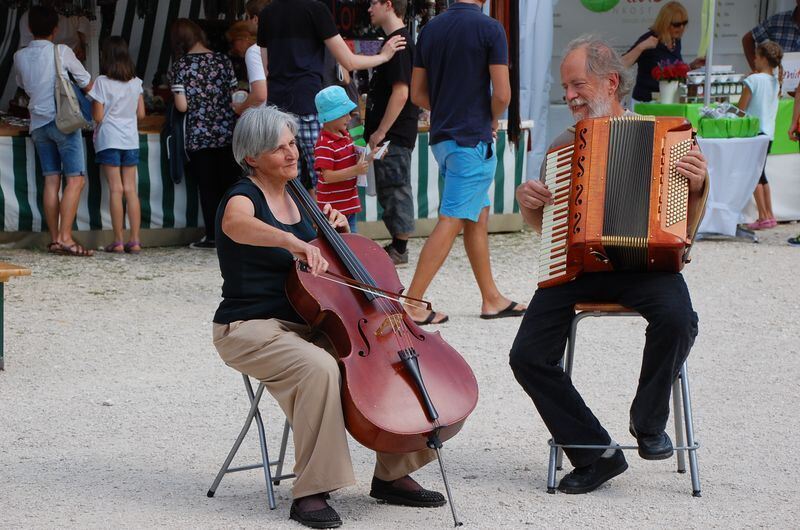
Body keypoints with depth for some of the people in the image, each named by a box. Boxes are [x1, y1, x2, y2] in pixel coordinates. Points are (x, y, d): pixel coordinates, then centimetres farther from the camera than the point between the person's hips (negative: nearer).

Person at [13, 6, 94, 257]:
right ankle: (65, 237, -15)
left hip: (38, 123, 5)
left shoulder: (19, 57, 7)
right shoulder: (61, 52, -6)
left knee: (51, 180, 6)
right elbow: (86, 83, 5)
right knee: (75, 179, -6)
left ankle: (54, 238, 2)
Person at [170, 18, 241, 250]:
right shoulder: (222, 60, 1)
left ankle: (212, 236, 5)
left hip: (199, 135, -2)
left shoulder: (179, 66, -5)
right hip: (227, 132, 2)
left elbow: (182, 105, -8)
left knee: (207, 187, 5)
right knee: (229, 182, 9)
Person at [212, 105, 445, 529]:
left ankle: (393, 474, 3)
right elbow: (236, 224, -40)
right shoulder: (243, 199, -11)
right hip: (249, 329, -8)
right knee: (319, 367, -37)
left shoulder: (296, 199, 13)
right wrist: (295, 243, -55)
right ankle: (310, 493, -29)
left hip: (306, 325, 8)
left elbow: (330, 267, 25)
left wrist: (336, 231, 4)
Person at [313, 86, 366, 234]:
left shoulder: (345, 135, 10)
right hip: (333, 205, -9)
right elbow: (327, 176, -25)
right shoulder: (324, 144, -19)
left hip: (349, 203, 9)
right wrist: (356, 170, -31)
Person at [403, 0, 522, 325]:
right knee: (450, 223, -6)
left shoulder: (430, 29, 8)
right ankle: (412, 304, -9)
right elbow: (502, 94, -15)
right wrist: (492, 120, 4)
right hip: (472, 140, -7)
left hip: (441, 137, 8)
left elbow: (418, 95, 11)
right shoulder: (489, 29, -12)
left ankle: (491, 299, 22)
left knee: (478, 218, 16)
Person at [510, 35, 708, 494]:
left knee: (677, 318, -34)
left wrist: (696, 188, -15)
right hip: (572, 266, 3)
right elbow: (542, 225, 26)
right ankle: (595, 455, -3)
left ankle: (649, 421, -8)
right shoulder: (564, 146, 16)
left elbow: (686, 228, 5)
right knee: (528, 356, -17)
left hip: (641, 263, -3)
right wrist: (528, 202, 5)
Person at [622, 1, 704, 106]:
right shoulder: (648, 39, -12)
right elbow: (621, 66, -20)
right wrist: (640, 47, -29)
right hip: (646, 102, -6)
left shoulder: (676, 41, 7)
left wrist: (692, 66, 8)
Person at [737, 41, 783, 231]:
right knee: (761, 174, 15)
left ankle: (763, 217, -7)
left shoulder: (754, 79, -12)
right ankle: (769, 215, 15)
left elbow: (741, 107, -10)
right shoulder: (776, 82, 8)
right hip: (769, 133, 7)